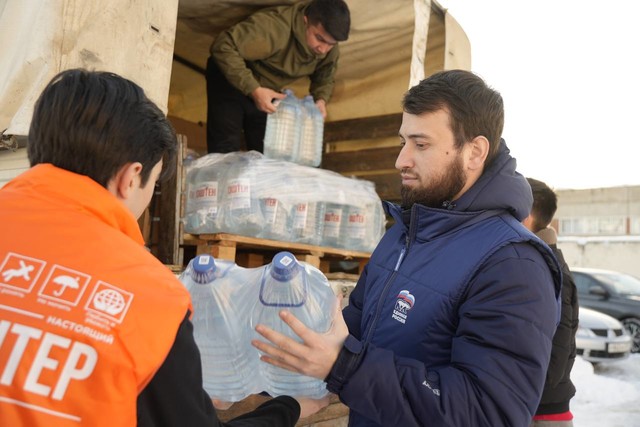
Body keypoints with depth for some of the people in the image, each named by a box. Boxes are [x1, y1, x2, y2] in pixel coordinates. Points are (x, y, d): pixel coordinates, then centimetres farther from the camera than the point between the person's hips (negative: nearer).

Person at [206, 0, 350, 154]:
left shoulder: (330, 51, -14)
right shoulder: (275, 26, -37)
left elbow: (324, 79, 5)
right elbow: (223, 46, -37)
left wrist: (320, 100, -18)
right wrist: (253, 89, -43)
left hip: (266, 92, 6)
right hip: (229, 80, -6)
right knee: (225, 151, -14)